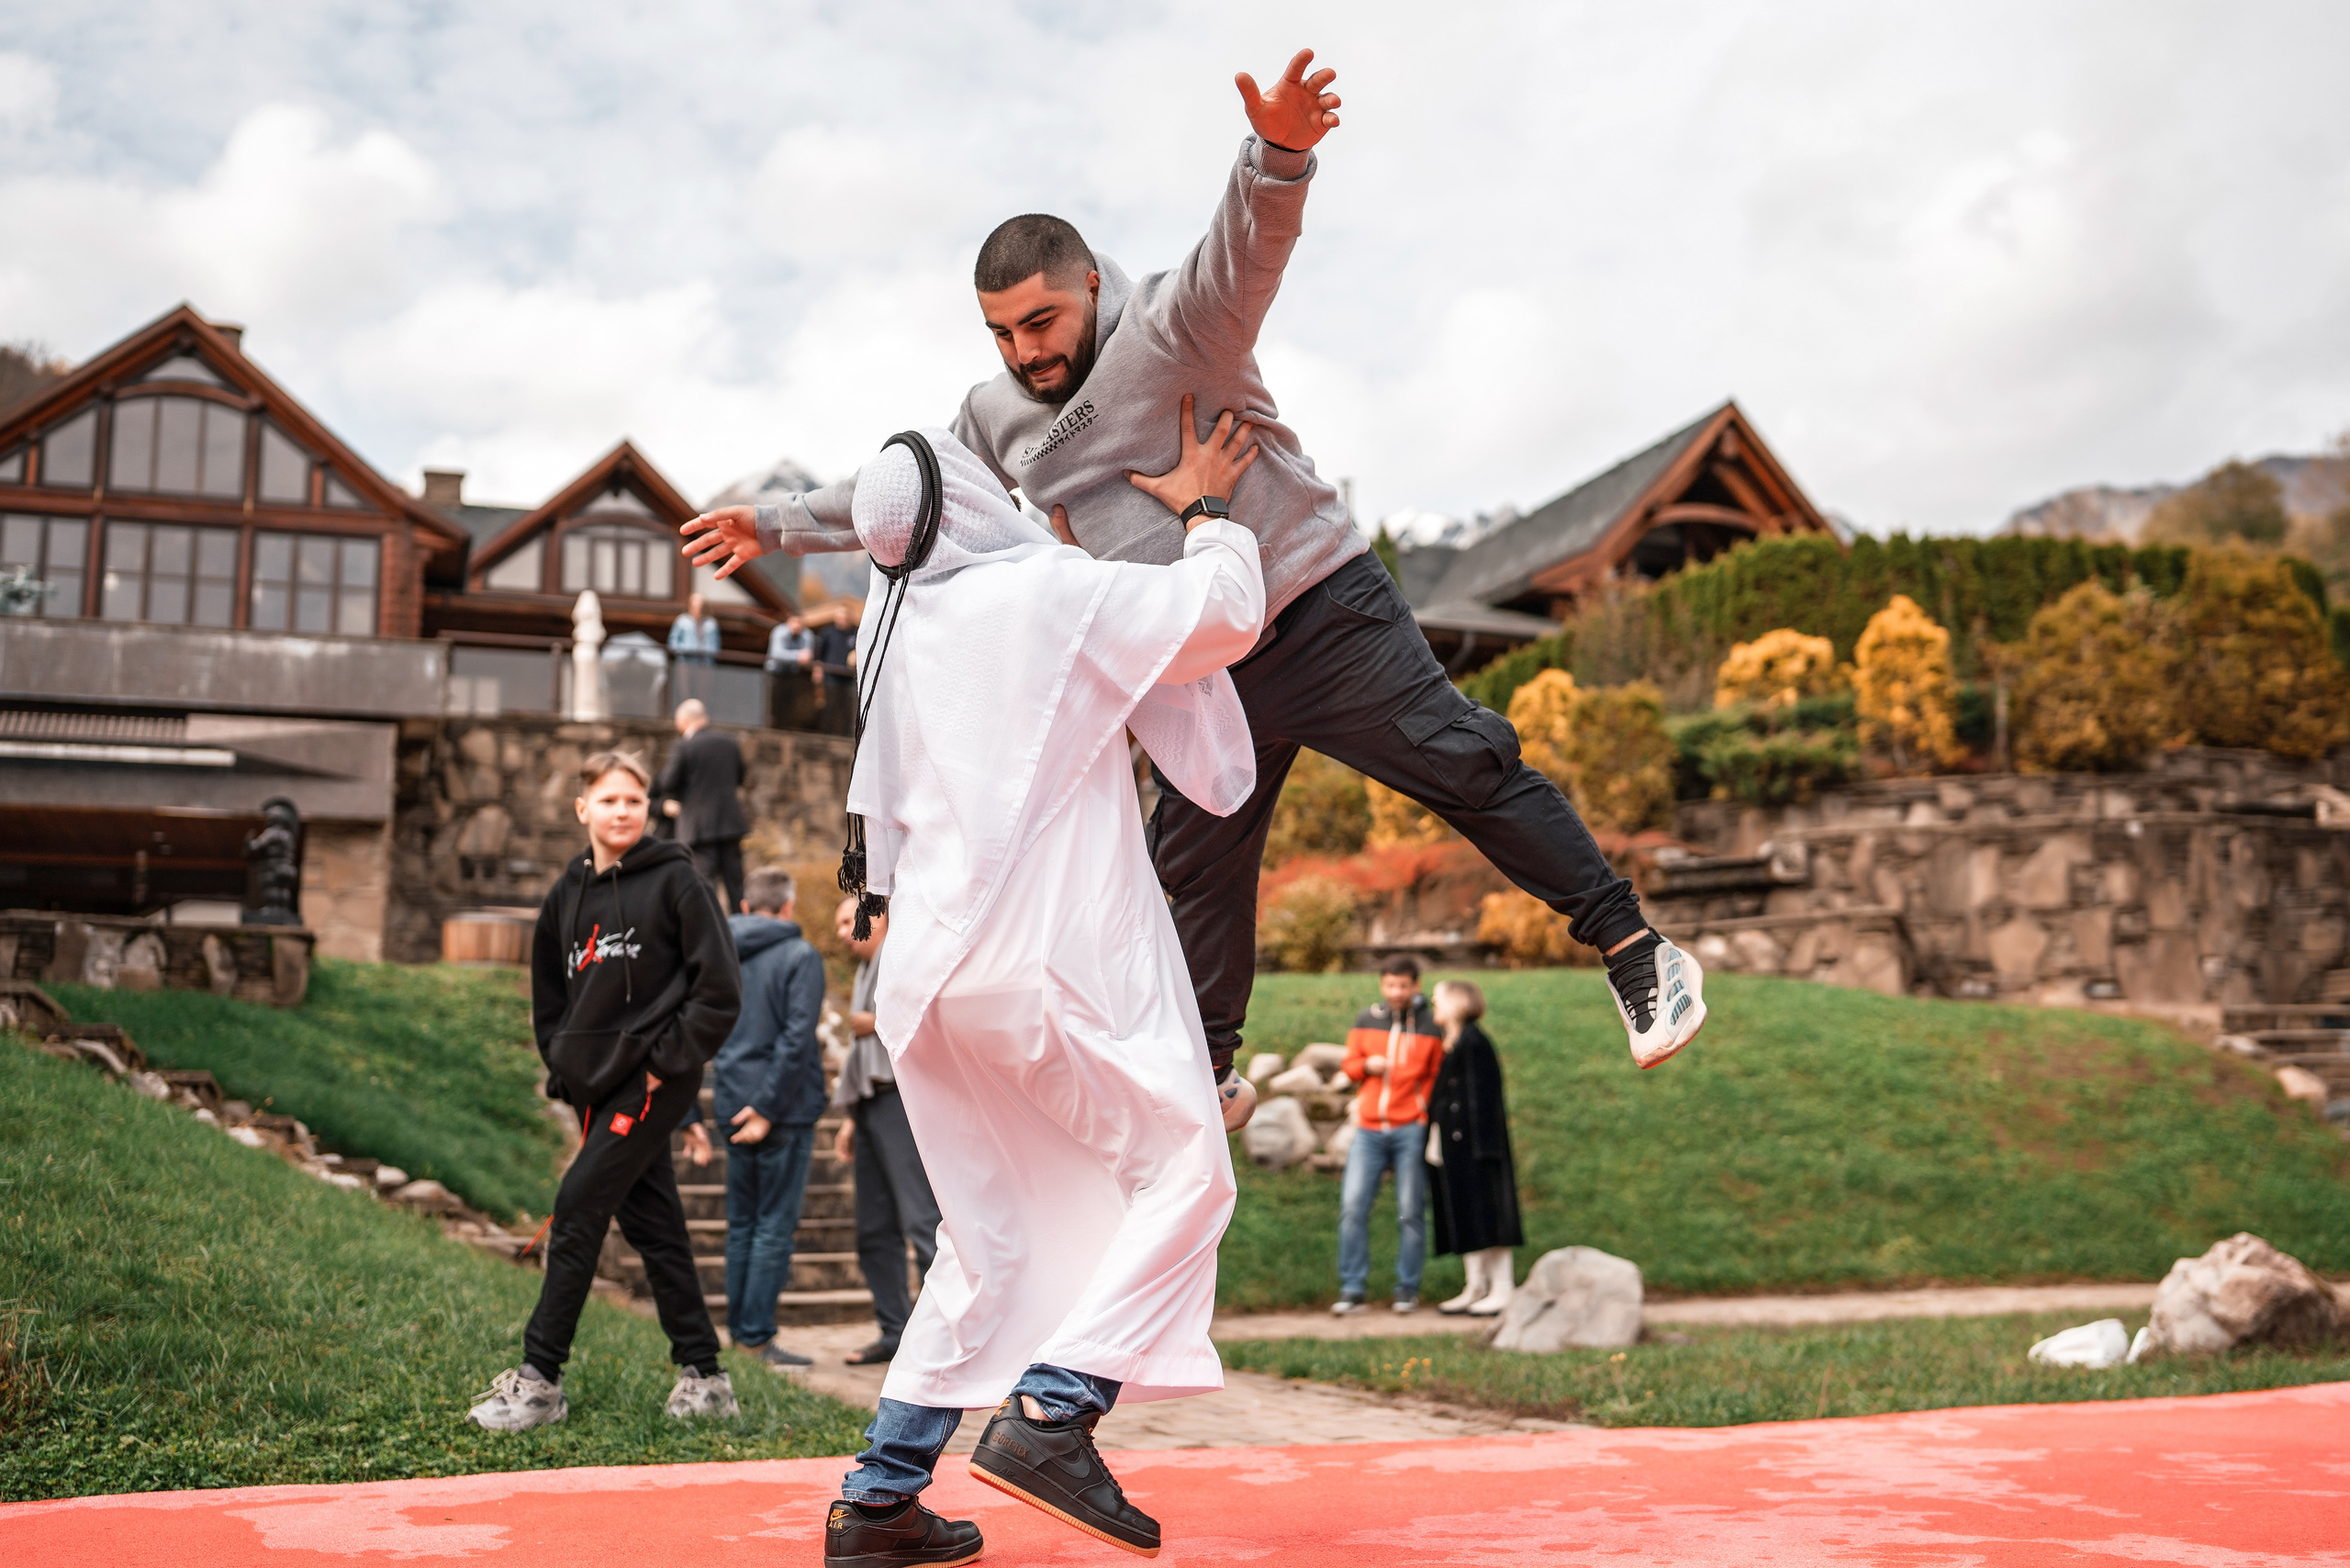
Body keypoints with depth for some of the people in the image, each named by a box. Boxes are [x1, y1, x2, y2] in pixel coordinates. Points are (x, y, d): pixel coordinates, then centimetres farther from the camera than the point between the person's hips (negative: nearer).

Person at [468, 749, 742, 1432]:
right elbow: (548, 991, 24)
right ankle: (703, 1376, 16)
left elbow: (720, 989, -10)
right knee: (652, 1224, 9)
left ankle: (538, 1377, -2)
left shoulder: (675, 881, -6)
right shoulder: (567, 894, 13)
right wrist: (562, 1063, 12)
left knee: (577, 1209, -9)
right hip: (597, 1084, 6)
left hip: (651, 1082, -6)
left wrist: (667, 1061, -12)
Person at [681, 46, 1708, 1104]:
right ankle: (1205, 1075, 25)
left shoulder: (1170, 329, -13)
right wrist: (775, 529, 23)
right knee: (1192, 867, 11)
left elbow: (1243, 252, -32)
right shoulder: (998, 421, 8)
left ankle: (1633, 949, -7)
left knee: (1464, 766, -14)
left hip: (1322, 608, -6)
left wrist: (1277, 155, -53)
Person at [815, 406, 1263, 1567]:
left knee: (990, 1235, 14)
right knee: (1184, 1174, 2)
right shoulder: (1056, 592, -5)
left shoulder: (894, 626, 14)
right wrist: (1202, 507, 11)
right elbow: (1227, 611, -5)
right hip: (1057, 946, -7)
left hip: (932, 964, 7)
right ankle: (1050, 1413, -13)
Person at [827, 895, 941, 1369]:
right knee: (875, 1228, 8)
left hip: (904, 1096, -10)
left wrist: (876, 1023, -9)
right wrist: (850, 1117, 22)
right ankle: (894, 1330, 13)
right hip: (871, 1103, 10)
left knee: (922, 1221, -16)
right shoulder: (865, 974, 27)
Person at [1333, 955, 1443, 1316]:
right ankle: (1352, 1289, 1)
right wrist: (1366, 1065, -6)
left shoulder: (1431, 1027, 2)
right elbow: (1349, 1065, 16)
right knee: (1352, 1207, -6)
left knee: (1411, 1212, 1)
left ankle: (1407, 1289, 11)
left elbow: (1438, 1079, 5)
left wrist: (1425, 1112, -9)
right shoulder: (1365, 1020, 9)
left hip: (1411, 1130, -2)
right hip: (1368, 1130, 2)